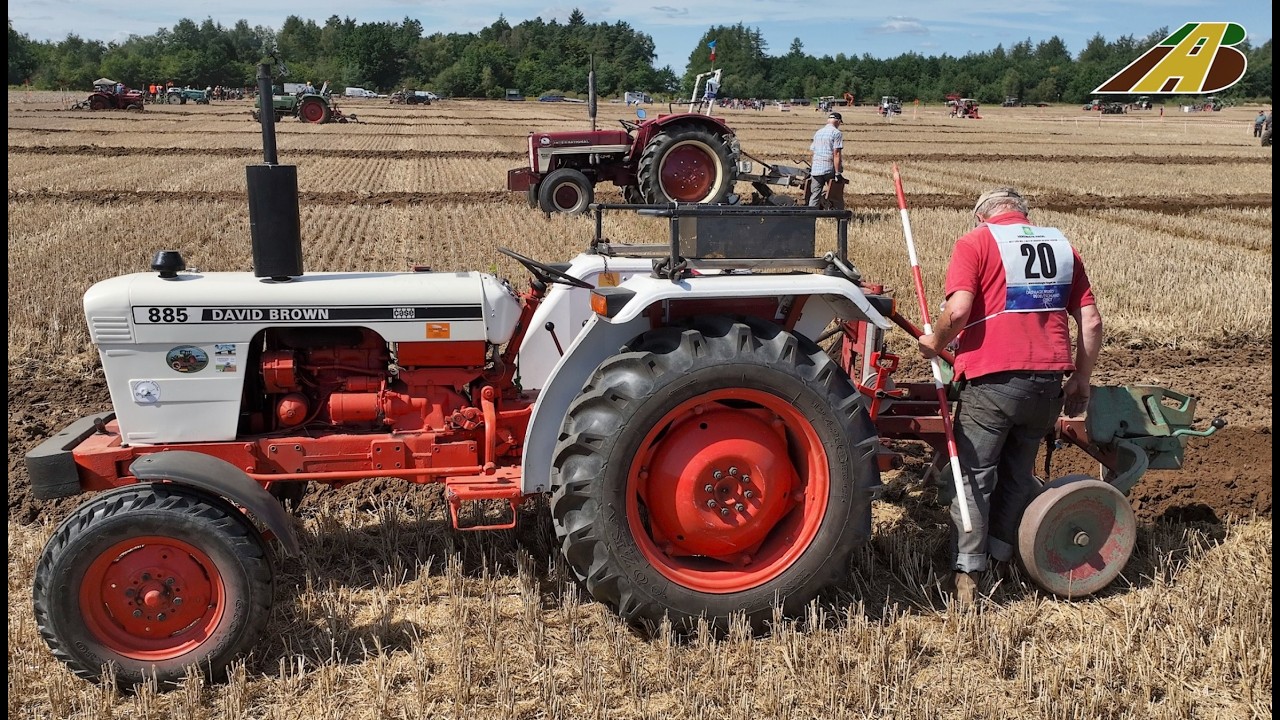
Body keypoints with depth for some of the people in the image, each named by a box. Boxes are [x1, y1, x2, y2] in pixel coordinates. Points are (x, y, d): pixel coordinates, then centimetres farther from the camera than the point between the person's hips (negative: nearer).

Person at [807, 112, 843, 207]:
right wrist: (837, 173, -14)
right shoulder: (837, 133, -6)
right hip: (830, 169, -5)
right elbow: (836, 154, -13)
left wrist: (811, 168, 24)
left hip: (816, 168, 5)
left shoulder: (818, 132, 15)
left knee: (814, 196, 5)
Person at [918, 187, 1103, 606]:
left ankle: (968, 575, 3)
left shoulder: (975, 243, -1)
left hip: (992, 379, -5)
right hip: (1048, 382, 5)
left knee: (974, 477, 5)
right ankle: (1002, 559, 27)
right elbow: (1091, 323, 9)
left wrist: (934, 343, 2)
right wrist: (1081, 380, 18)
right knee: (1018, 474, 20)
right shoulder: (1062, 247, 14)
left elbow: (958, 310, -16)